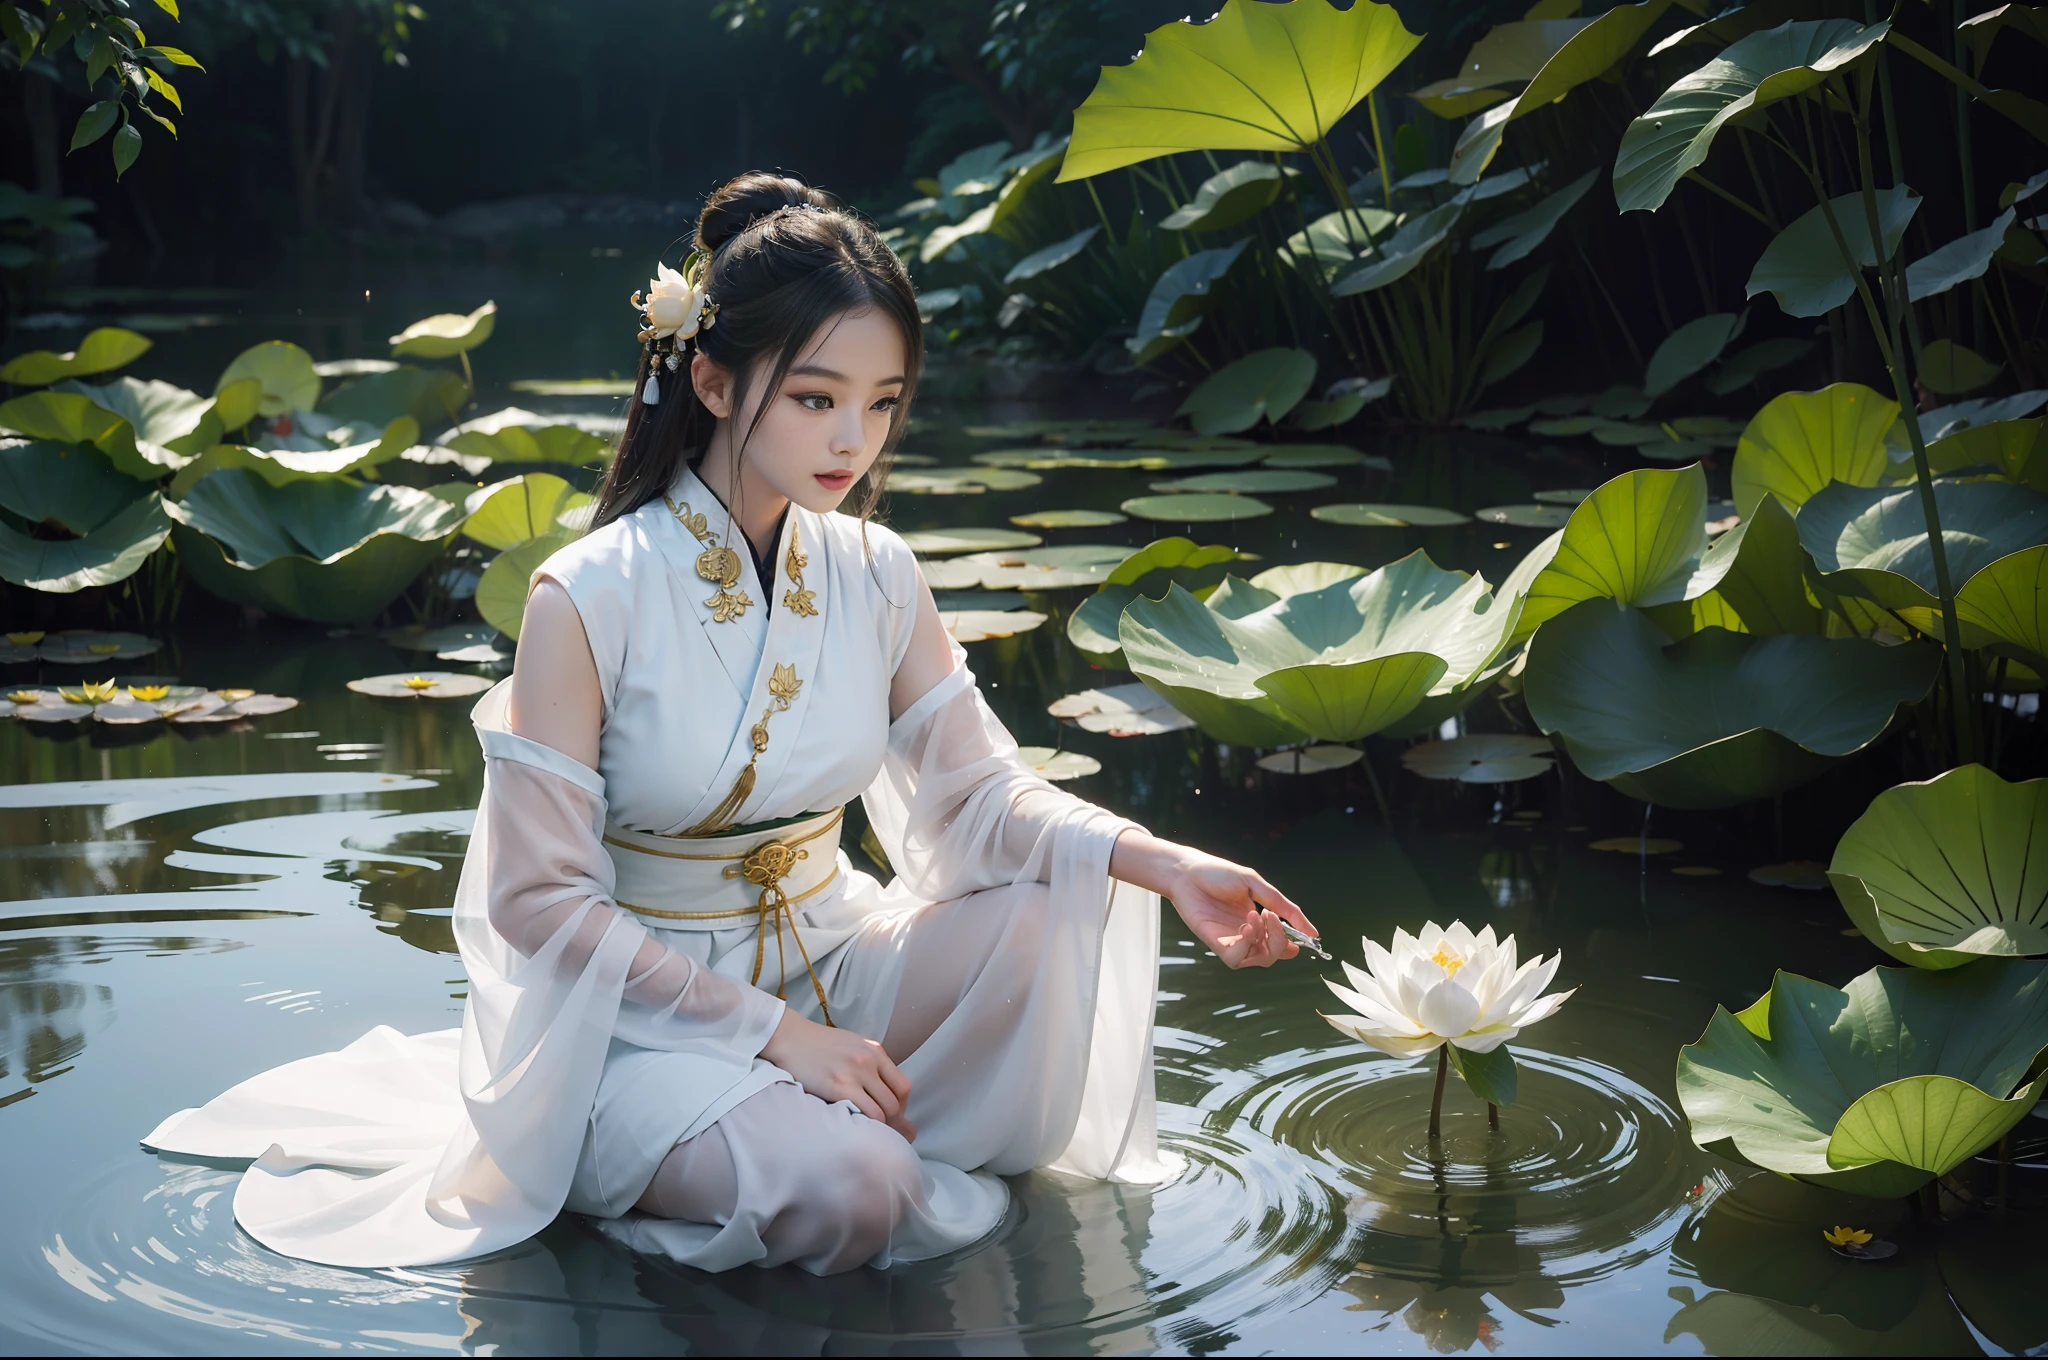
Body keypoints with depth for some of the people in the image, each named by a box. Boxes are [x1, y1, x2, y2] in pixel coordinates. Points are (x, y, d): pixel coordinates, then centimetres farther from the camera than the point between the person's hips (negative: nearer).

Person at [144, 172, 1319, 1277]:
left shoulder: (876, 578, -2)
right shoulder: (592, 599, -19)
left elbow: (978, 792, -2)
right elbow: (544, 902, -18)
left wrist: (1165, 865, -21)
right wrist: (776, 1035, -22)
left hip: (827, 963, 6)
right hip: (643, 1013, -5)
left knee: (1068, 913, -19)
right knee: (843, 1192, -32)